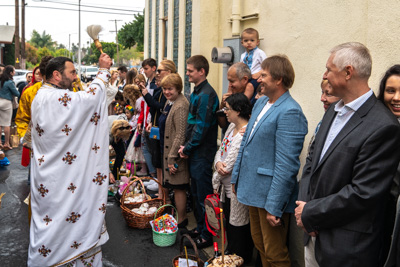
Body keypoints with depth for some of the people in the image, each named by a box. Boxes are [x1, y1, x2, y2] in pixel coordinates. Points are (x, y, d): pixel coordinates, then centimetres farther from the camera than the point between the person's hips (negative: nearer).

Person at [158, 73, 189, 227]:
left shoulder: (181, 106, -20)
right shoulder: (169, 102, 11)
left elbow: (180, 135, -23)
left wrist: (173, 158, -21)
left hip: (175, 154, -10)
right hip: (167, 152, 10)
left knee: (178, 187, 1)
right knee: (175, 187, 18)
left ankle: (181, 220, 14)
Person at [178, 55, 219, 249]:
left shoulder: (206, 94, -17)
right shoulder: (196, 92, 14)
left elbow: (201, 127, -21)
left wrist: (187, 147, -11)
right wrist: (186, 147, 9)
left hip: (203, 154, -10)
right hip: (194, 152, 10)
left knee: (204, 196, 0)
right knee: (196, 193, 19)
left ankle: (206, 236, 13)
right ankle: (200, 227, 33)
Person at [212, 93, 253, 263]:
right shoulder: (232, 126, 5)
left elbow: (230, 163, -23)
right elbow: (220, 150, 8)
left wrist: (215, 181, -9)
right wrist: (218, 163, -15)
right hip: (227, 187, 9)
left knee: (237, 227, 8)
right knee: (229, 223, 24)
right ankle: (230, 254, 44)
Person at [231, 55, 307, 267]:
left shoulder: (290, 112, -20)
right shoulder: (260, 102, 8)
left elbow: (286, 165, -23)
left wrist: (274, 206, -21)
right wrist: (236, 177, 17)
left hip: (270, 194, -8)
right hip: (253, 189, 8)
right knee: (259, 244, 23)